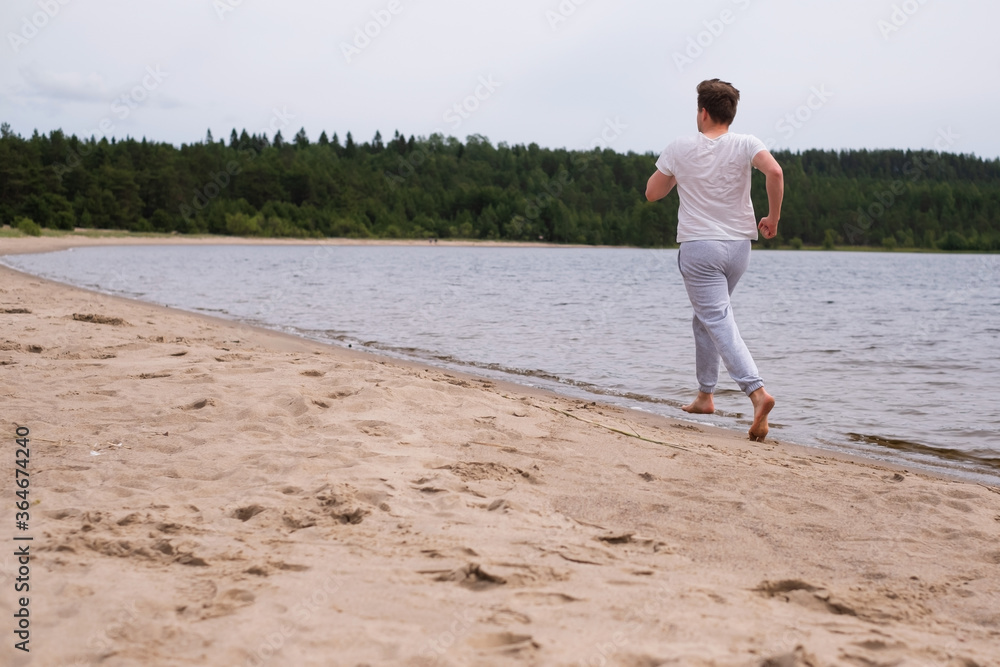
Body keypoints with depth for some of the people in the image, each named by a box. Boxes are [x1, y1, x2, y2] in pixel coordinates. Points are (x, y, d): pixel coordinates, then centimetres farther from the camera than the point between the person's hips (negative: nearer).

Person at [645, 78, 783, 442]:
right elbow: (774, 171, -22)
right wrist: (773, 218, -10)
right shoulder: (745, 144, -2)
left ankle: (757, 391, -29)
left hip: (698, 247, -4)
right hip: (738, 247, 4)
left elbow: (652, 193, 6)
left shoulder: (680, 148, -2)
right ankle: (705, 395, 27)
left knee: (719, 323, -9)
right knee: (705, 317, 21)